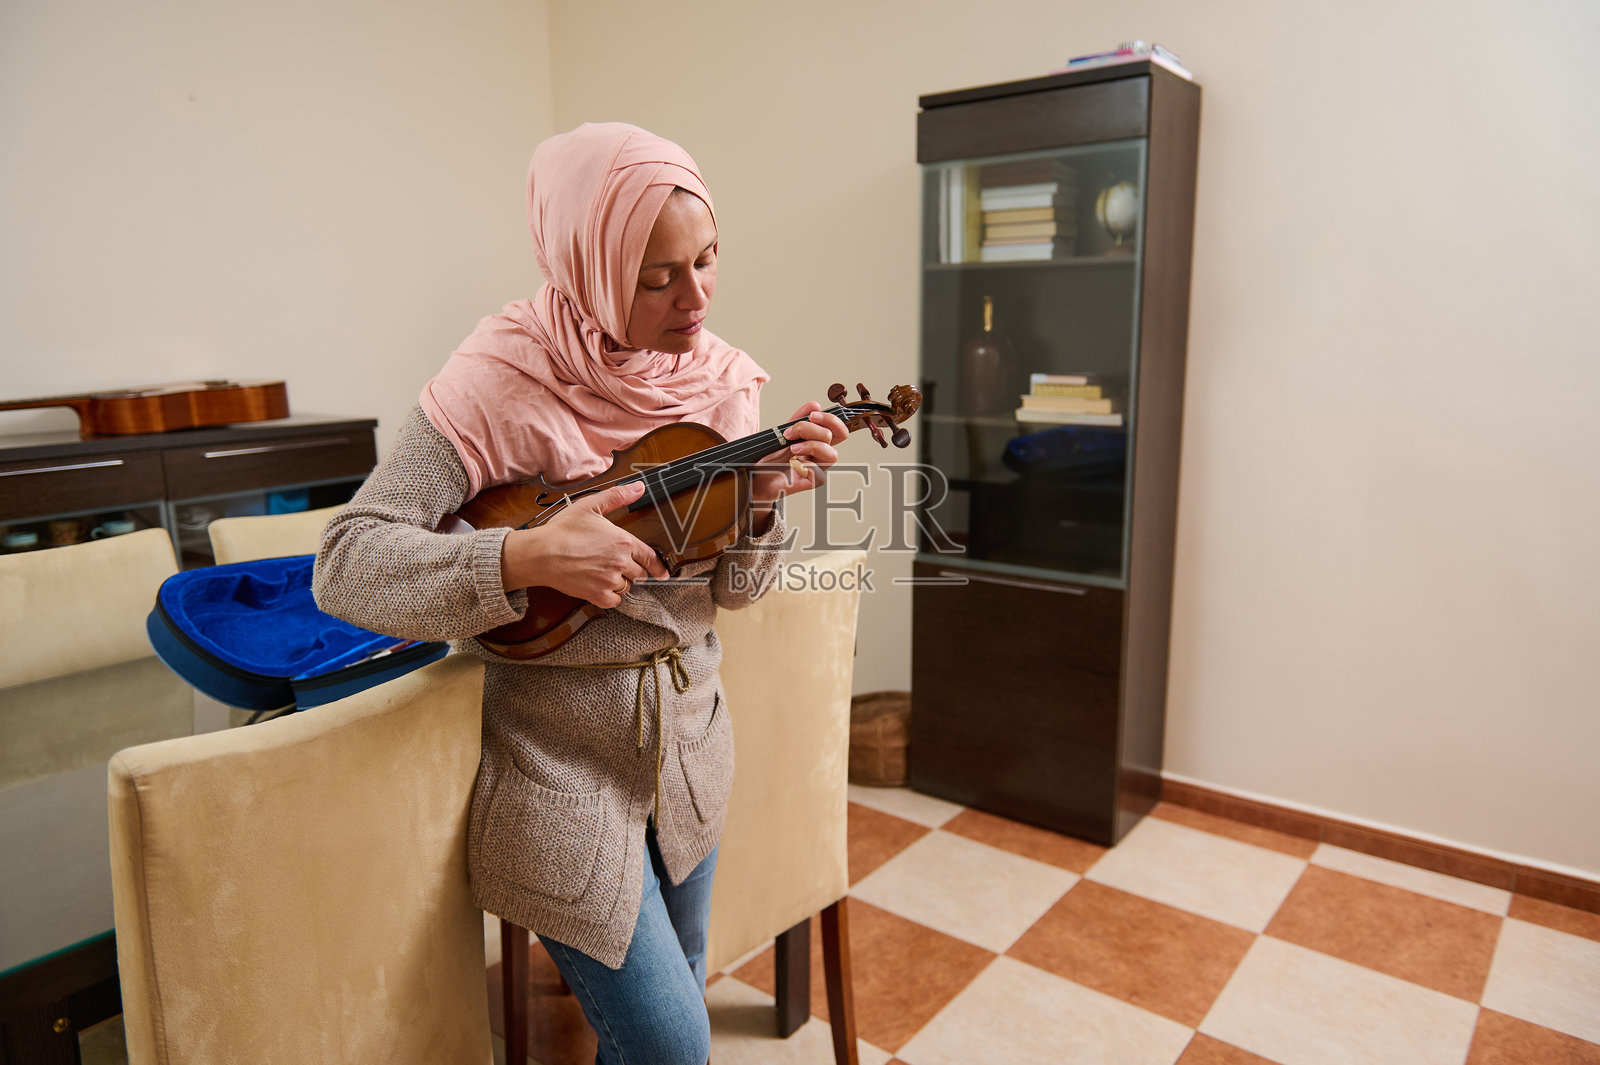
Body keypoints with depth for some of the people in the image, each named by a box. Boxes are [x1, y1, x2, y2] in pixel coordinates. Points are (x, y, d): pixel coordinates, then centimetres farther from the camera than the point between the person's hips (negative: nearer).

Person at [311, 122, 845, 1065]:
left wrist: (764, 499, -19)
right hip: (561, 753, -5)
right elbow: (346, 564, -22)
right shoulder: (506, 376, -18)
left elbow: (731, 589, 1)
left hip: (688, 733, 6)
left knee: (675, 989, 21)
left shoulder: (721, 376, -2)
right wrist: (528, 558, -37)